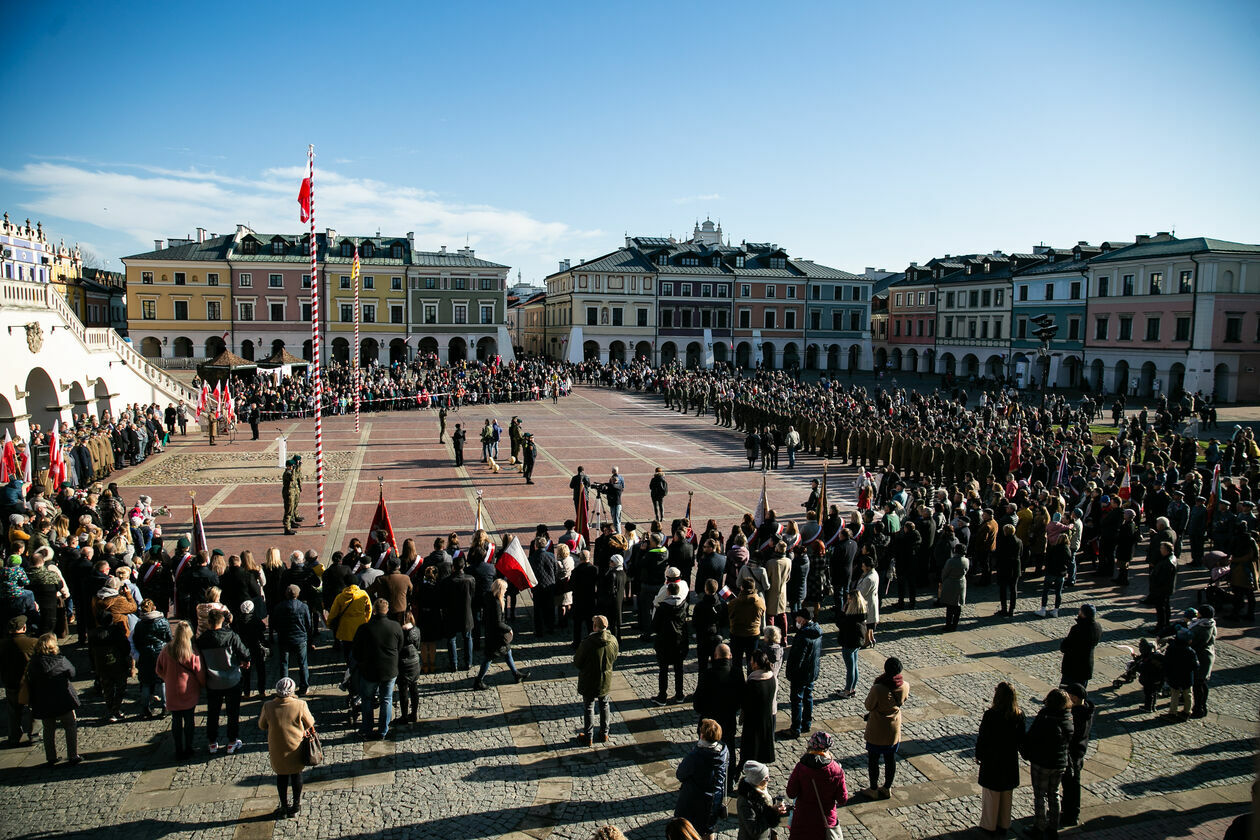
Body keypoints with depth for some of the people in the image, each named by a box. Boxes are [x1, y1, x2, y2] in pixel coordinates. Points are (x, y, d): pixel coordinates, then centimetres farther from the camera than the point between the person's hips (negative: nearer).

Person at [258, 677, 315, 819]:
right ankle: (296, 806, 31)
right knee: (296, 775, 20)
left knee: (281, 775, 21)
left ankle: (284, 806, 31)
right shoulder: (300, 705, -21)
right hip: (296, 748, -1)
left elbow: (262, 726, 0)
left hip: (277, 750, 1)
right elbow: (310, 724, -6)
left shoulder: (268, 706, -17)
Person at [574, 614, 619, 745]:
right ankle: (604, 734, 33)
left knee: (588, 708, 13)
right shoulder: (613, 640, -14)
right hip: (606, 681, 4)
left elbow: (576, 663, -16)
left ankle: (587, 737, 23)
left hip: (589, 682, -4)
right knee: (604, 706, 22)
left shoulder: (587, 642, -28)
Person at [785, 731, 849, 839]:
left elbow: (791, 794, -12)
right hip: (827, 821, 1)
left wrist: (791, 778, 5)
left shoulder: (800, 767, -18)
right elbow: (843, 799, -7)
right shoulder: (836, 770, -15)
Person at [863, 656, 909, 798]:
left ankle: (874, 789, 27)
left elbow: (868, 706, -15)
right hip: (894, 729, 4)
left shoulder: (878, 689, -31)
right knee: (890, 759, 21)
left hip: (876, 730, -4)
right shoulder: (905, 686, -16)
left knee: (873, 760, 15)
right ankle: (887, 788, 35)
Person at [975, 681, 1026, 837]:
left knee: (991, 795, 12)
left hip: (991, 760, -4)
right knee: (1006, 795, 19)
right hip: (1010, 761, 4)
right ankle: (1004, 826, 32)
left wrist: (978, 755, -1)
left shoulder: (990, 715, -23)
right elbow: (1021, 738, 0)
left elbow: (982, 737, -16)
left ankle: (990, 826, 23)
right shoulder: (1019, 716, -10)